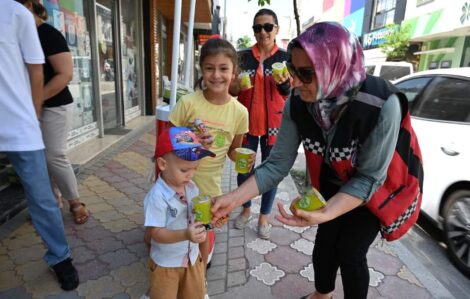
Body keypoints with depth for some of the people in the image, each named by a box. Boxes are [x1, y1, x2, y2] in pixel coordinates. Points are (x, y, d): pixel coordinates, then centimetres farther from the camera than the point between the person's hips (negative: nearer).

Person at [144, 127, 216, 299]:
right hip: (166, 263, -6)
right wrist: (185, 234, -39)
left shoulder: (191, 188, -9)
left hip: (192, 256, 6)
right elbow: (156, 233, -27)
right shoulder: (157, 196, -29)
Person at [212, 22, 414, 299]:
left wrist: (324, 214, -44)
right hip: (333, 183, 4)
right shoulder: (297, 104, -24)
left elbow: (369, 178, -30)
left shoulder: (381, 104, -37)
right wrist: (234, 198, -30)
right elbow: (278, 163, -21)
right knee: (324, 243, 16)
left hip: (376, 187, -3)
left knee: (350, 252, 5)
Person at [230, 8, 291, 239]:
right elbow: (232, 91, 8)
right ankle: (246, 209, 33)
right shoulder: (243, 56, 3)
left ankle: (264, 216, 24)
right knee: (243, 169, 9)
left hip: (273, 123, -1)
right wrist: (237, 84, -15)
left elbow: (292, 94, -2)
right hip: (246, 122, 2)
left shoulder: (286, 58, 0)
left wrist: (284, 83, -24)